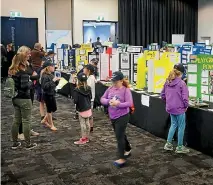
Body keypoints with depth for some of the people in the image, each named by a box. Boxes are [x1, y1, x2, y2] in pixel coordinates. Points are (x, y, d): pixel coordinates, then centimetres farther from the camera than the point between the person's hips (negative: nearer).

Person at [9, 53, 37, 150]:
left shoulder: (11, 72, 7)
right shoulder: (23, 73, -18)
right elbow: (24, 86, -26)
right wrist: (31, 83, -7)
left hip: (15, 98, 8)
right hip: (24, 99, -8)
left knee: (16, 120, 14)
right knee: (26, 121, 1)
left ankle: (15, 143, 21)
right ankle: (28, 144, 9)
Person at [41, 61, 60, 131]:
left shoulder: (51, 75, 6)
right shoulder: (45, 76, -19)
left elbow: (54, 85, 15)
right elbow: (45, 86, -29)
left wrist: (57, 80, -4)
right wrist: (53, 80, -29)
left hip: (52, 94, 9)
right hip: (47, 95, -9)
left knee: (54, 108, 18)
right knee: (49, 109, 4)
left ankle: (44, 120, 34)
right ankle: (51, 125, 18)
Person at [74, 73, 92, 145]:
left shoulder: (77, 90, -20)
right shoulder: (88, 88, -2)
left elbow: (75, 101, -20)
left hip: (81, 109, -6)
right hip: (88, 108, 6)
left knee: (82, 124, 1)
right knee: (87, 123, 14)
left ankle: (83, 139, 8)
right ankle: (87, 137, 24)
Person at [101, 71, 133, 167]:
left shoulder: (126, 90, -15)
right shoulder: (110, 89, 2)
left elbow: (129, 103, -21)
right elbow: (102, 99, 3)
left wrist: (118, 104, -31)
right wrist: (109, 101, -18)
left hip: (122, 117, -7)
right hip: (112, 117, 7)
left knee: (119, 136, -6)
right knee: (121, 135, 21)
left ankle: (122, 158, 5)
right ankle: (128, 150, 43)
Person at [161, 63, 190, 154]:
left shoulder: (167, 82, 1)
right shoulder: (182, 83, -17)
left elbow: (163, 95, 7)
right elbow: (185, 97, -17)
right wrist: (186, 106, -1)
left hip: (170, 108, 6)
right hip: (179, 109, -6)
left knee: (173, 124, 22)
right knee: (181, 127, 8)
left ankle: (168, 144, 24)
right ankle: (180, 147, 18)